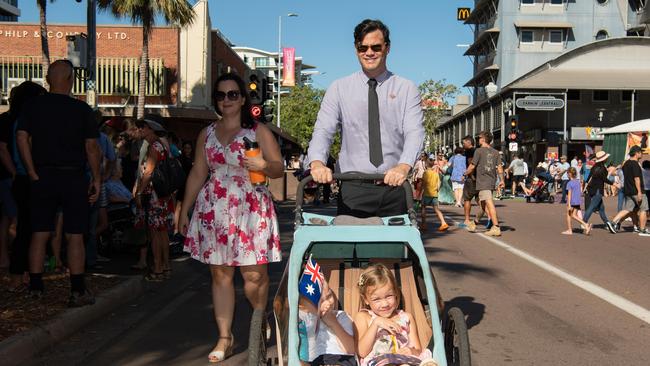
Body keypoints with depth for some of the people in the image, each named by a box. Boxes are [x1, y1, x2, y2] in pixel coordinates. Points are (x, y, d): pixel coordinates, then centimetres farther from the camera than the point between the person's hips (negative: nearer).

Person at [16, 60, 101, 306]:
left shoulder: (33, 106, 4)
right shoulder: (81, 109, -4)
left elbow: (21, 137, -5)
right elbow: (91, 147, -6)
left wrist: (32, 172, -2)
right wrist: (96, 179, 0)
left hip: (43, 177, 3)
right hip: (74, 178, -3)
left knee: (39, 234, 10)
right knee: (75, 236, 1)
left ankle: (35, 286, 16)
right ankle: (78, 291, 3)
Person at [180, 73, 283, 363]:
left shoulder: (259, 131, 5)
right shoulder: (207, 134, 15)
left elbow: (279, 168, 4)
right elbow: (197, 174, 16)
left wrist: (264, 165, -19)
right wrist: (184, 210, 13)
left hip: (251, 209, -3)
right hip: (214, 210, 3)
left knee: (254, 274, -6)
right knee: (220, 274, 3)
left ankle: (260, 319, 23)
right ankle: (225, 337, 12)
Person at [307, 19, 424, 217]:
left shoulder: (406, 89, 6)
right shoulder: (339, 89, 7)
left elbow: (415, 132, -7)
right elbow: (323, 130, -4)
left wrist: (404, 166, -28)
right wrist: (317, 162, -26)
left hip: (394, 187, 1)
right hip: (353, 188, 0)